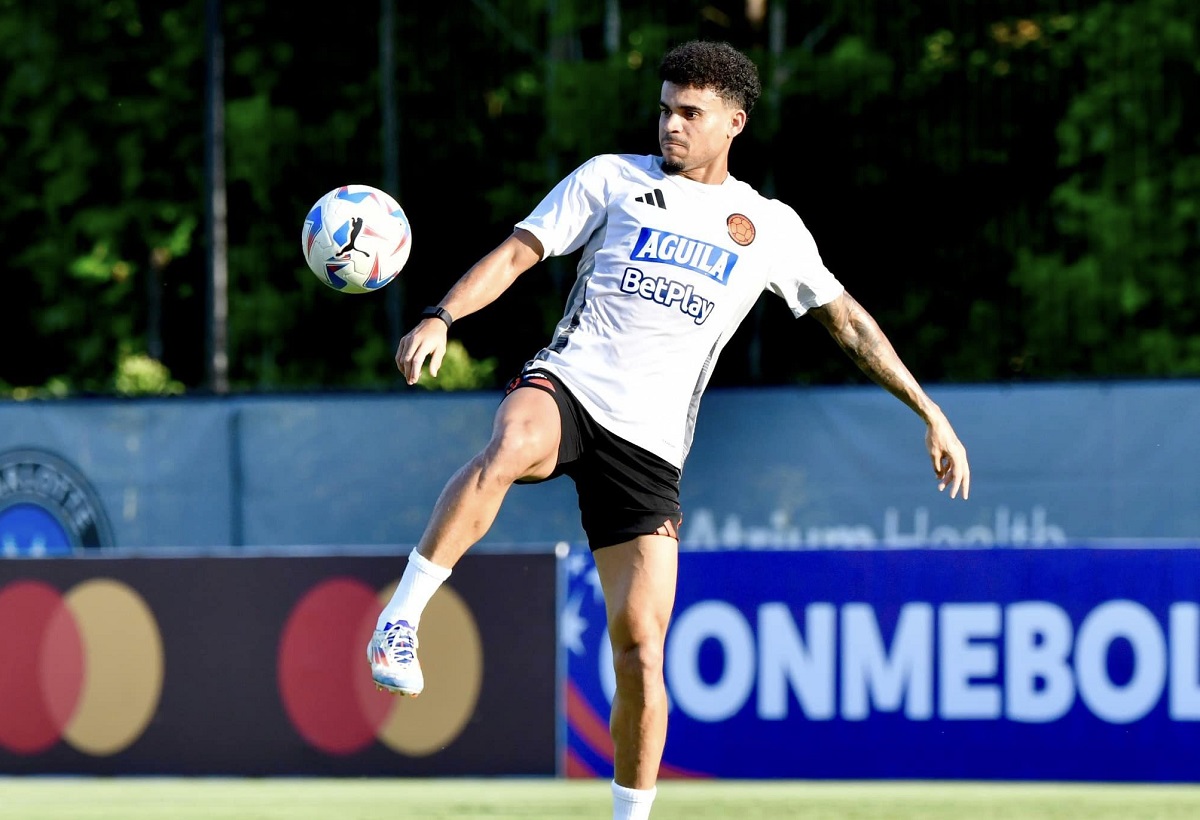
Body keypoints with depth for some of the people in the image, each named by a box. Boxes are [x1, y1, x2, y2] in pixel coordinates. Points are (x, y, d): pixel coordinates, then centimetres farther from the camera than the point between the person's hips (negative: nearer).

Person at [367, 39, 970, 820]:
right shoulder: (612, 178, 9)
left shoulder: (772, 228, 14)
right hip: (567, 387, -2)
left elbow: (846, 318, 22)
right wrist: (441, 318, -13)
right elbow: (517, 252, 3)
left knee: (641, 650, -5)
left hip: (648, 442, 2)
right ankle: (401, 622, -37)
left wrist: (929, 412, 19)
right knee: (509, 448, -41)